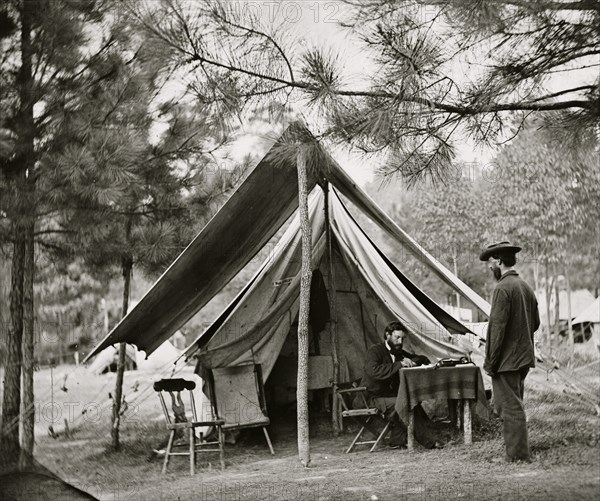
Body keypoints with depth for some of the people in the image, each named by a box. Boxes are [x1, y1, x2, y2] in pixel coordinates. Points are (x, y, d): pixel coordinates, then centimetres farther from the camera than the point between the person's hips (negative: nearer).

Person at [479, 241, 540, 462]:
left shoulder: (503, 288, -16)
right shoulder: (525, 287, 11)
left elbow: (497, 326, -19)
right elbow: (535, 322, 18)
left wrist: (490, 361, -15)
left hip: (506, 359, -9)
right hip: (524, 358, 9)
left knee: (511, 407, -3)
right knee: (514, 405, 18)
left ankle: (518, 456, 1)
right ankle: (518, 451, 25)